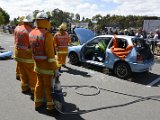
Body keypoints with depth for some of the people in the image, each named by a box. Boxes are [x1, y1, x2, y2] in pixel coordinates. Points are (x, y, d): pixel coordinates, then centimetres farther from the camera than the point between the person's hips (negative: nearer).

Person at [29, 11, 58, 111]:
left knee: (39, 83, 19)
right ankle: (50, 105, 20)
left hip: (37, 64, 7)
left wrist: (36, 60, 17)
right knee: (49, 85, 6)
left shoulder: (32, 33, 4)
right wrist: (54, 67, -16)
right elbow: (50, 53, -22)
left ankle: (38, 103, 32)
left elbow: (33, 48, 9)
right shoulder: (47, 34, -20)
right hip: (47, 65, -7)